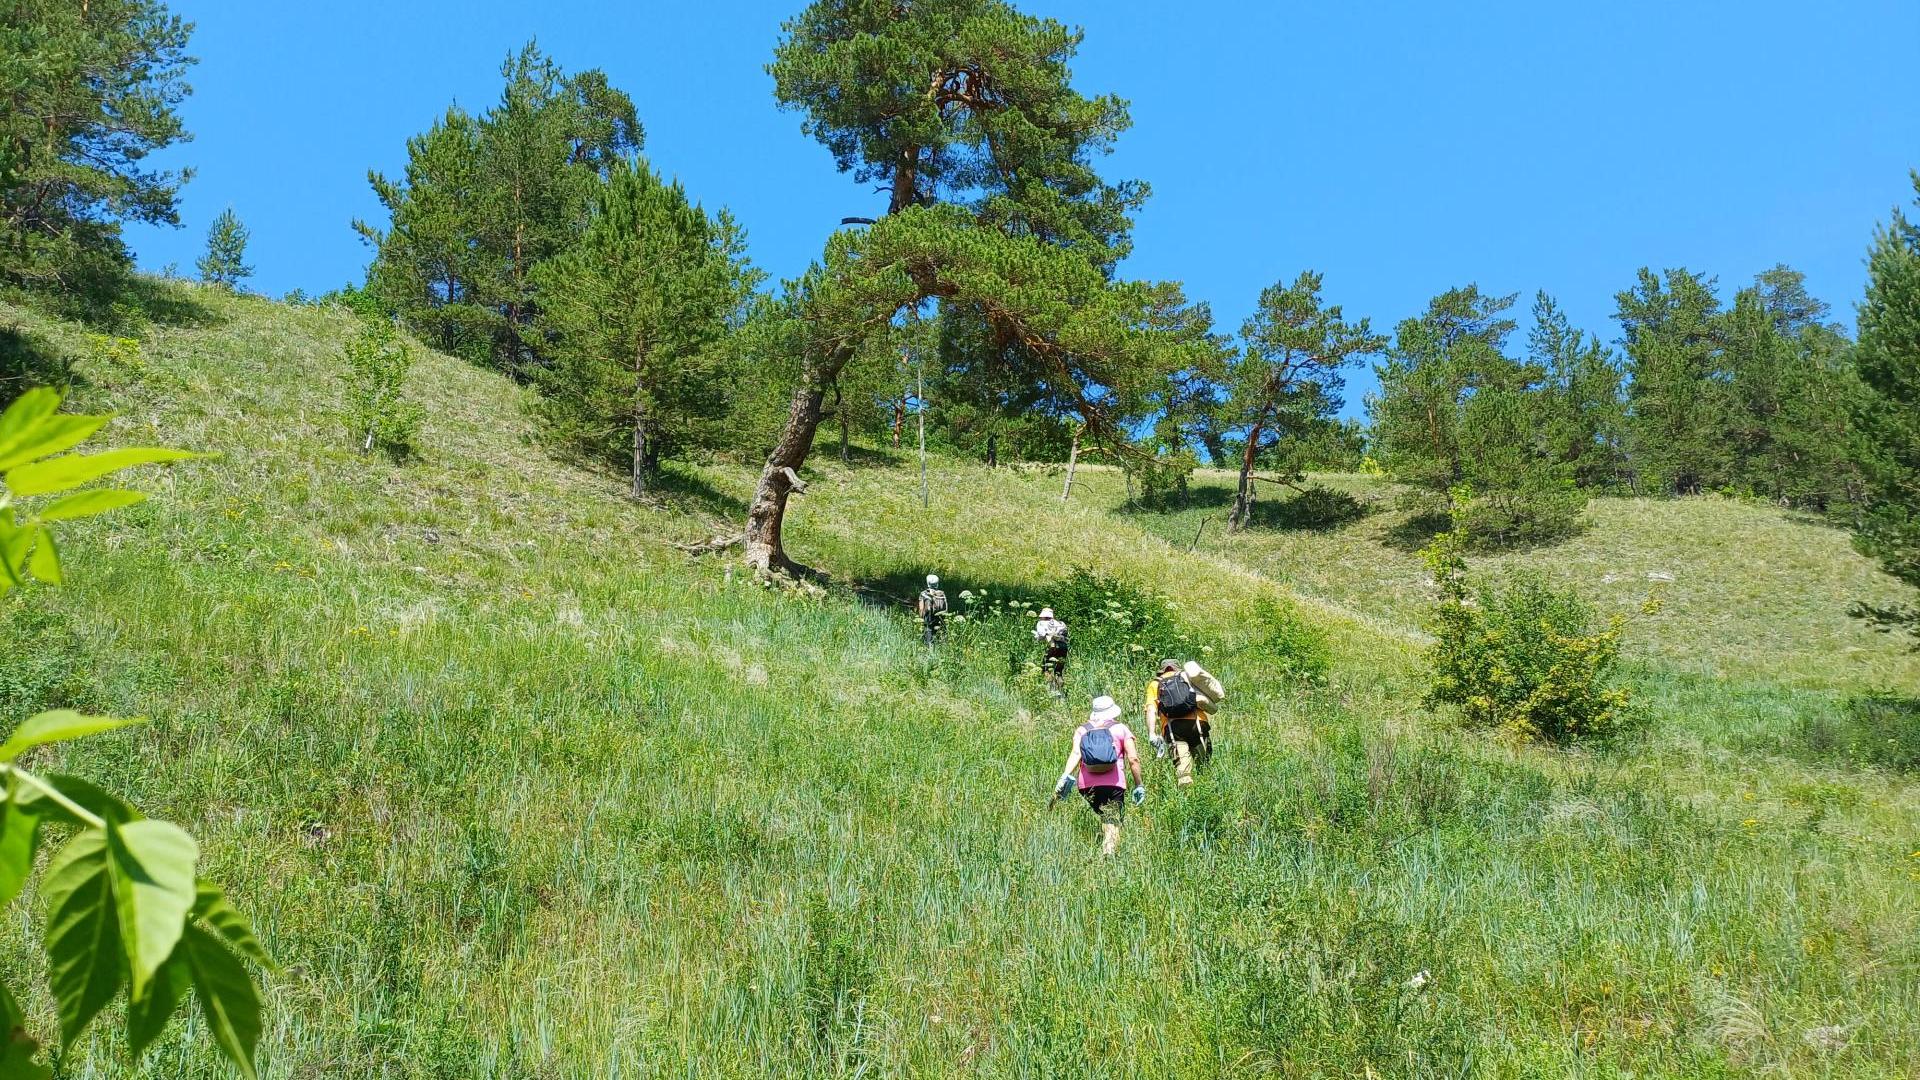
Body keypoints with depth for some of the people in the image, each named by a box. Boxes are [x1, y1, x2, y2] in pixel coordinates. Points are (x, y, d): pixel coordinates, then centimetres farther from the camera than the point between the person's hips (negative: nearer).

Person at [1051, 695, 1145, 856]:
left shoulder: (1081, 730, 17)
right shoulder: (1121, 729, 13)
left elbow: (1075, 753, -1)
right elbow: (1133, 759, 4)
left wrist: (1065, 776, -10)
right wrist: (1139, 785, 9)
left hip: (1086, 784, 2)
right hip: (1113, 783, -2)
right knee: (1112, 823, -6)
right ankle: (1108, 854, -26)